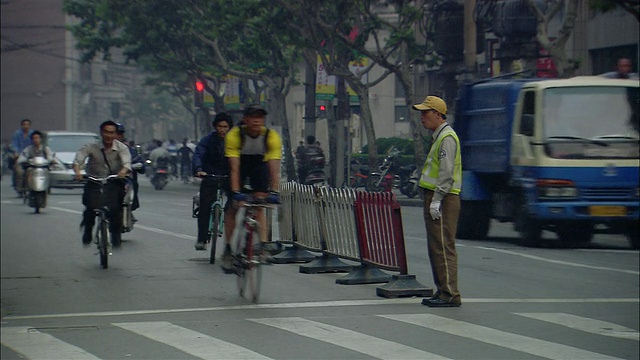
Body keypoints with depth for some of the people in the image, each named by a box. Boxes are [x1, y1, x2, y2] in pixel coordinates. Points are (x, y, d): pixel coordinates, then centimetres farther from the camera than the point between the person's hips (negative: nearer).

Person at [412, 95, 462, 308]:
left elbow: (447, 172, -19)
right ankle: (442, 291, 17)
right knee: (436, 247, 12)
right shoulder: (439, 137, 21)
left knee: (443, 246, -11)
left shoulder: (447, 138, -12)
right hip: (436, 199, 11)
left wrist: (437, 200, -21)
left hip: (444, 200, -11)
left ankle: (450, 295, -12)